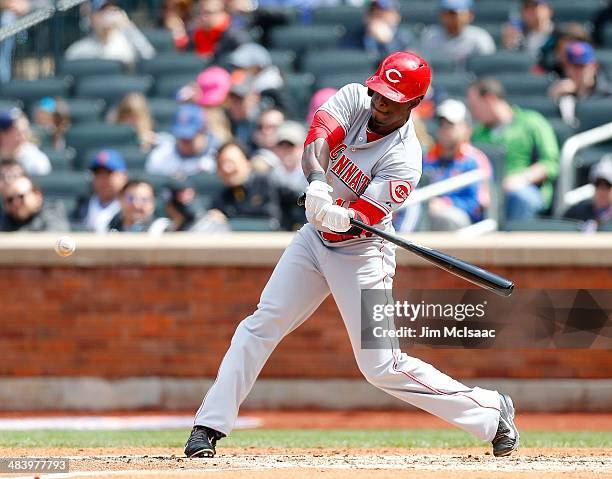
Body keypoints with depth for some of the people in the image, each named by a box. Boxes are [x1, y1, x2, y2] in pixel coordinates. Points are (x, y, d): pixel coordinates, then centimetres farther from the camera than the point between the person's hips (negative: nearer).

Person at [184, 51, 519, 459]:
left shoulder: (404, 160, -22)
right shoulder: (354, 98, -8)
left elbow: (363, 218, -26)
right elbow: (317, 140, -24)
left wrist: (338, 217, -48)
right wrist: (317, 180, -43)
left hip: (361, 254, -6)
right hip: (314, 239, 6)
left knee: (381, 365, -8)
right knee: (261, 326, -1)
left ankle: (492, 413, 2)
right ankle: (210, 426, 5)